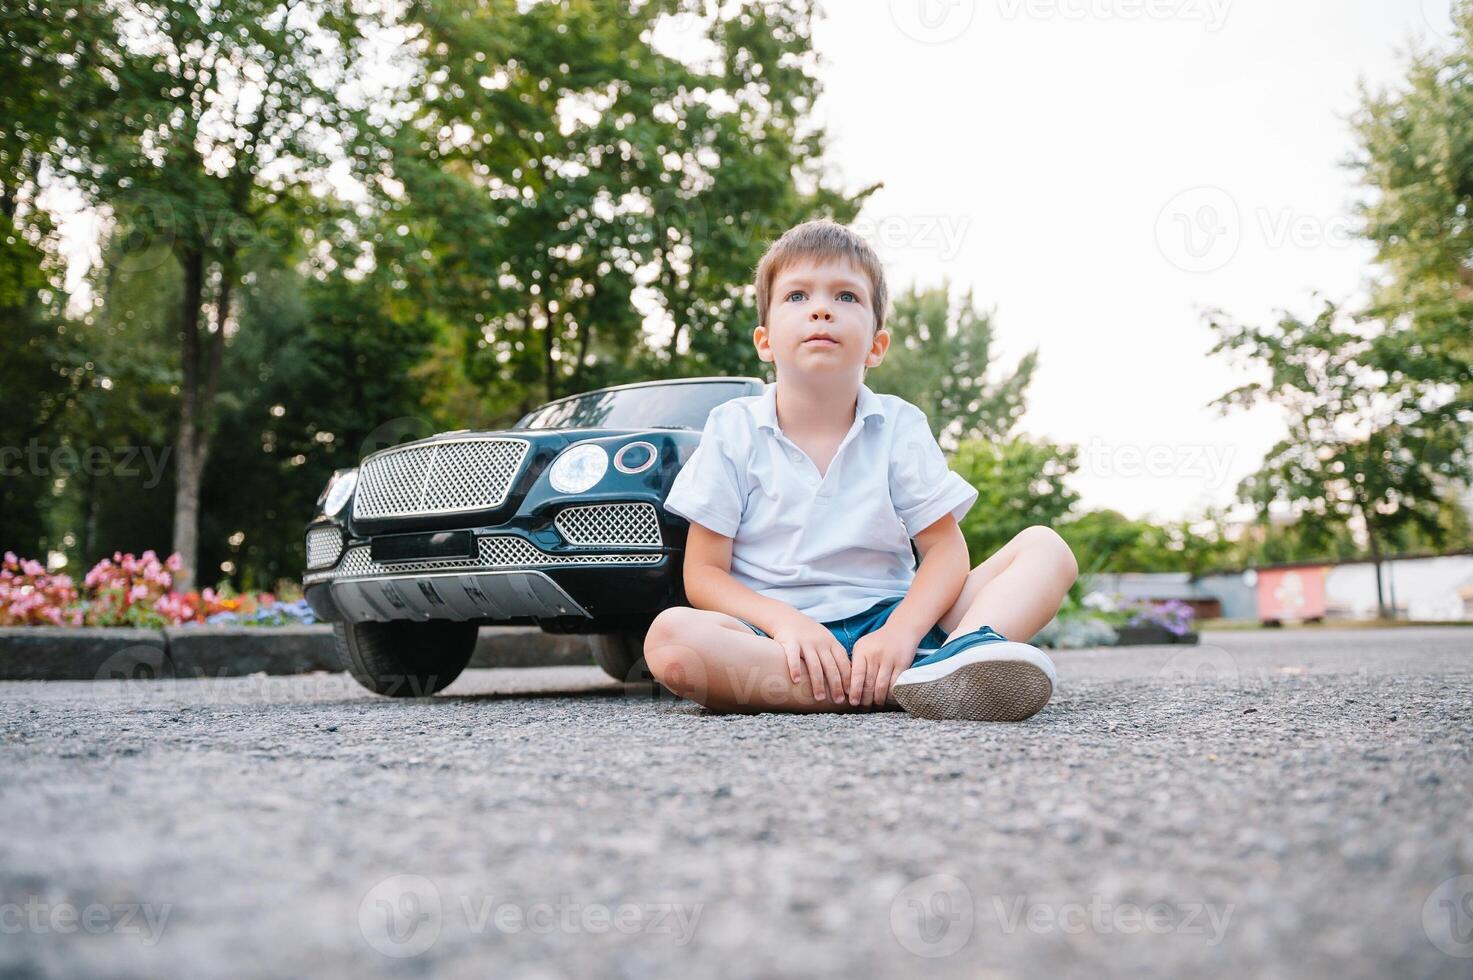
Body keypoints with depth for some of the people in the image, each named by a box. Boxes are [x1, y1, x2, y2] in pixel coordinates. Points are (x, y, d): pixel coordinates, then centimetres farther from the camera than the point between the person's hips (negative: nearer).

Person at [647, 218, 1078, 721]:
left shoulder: (898, 425, 5)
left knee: (1045, 549, -12)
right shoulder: (733, 428, 2)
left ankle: (959, 658, -44)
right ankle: (896, 683, -35)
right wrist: (784, 620, -21)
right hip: (778, 636, -2)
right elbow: (703, 573, -2)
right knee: (669, 636, -34)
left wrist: (901, 631, -20)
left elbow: (946, 549, 1)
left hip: (884, 620, 2)